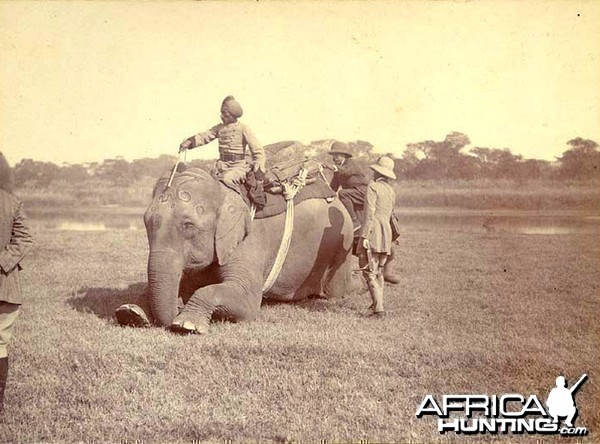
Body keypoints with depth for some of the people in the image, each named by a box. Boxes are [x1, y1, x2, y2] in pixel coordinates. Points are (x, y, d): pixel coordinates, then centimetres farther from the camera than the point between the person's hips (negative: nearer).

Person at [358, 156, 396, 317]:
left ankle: (378, 309, -13)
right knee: (378, 271, 18)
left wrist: (365, 236, -16)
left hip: (373, 231, -8)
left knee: (370, 272, -7)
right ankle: (377, 303, 24)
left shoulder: (373, 186, -6)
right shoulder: (391, 191, 16)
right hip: (387, 232, 8)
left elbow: (370, 213, -14)